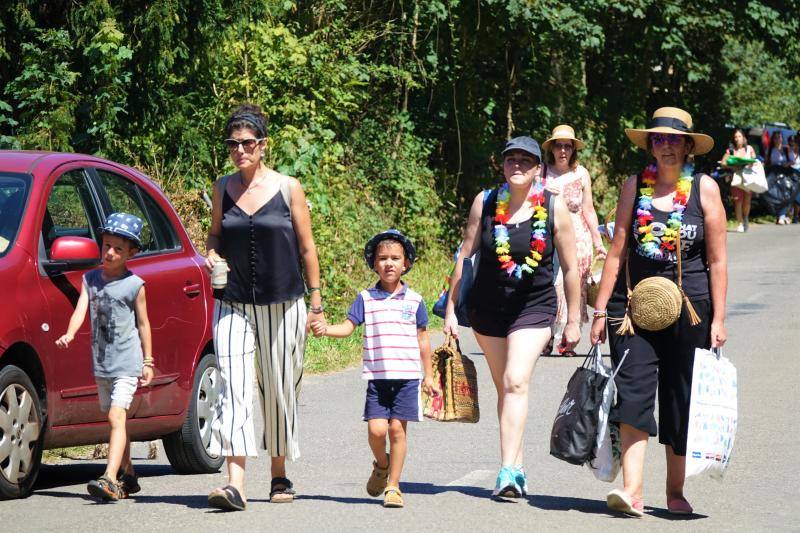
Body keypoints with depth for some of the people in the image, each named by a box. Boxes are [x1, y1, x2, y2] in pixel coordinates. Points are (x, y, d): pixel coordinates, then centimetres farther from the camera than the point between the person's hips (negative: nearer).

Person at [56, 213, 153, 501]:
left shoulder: (135, 285, -3)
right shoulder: (91, 279, 8)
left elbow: (143, 323, 3)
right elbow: (81, 308, -4)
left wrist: (148, 361, 3)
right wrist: (69, 334, -23)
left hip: (127, 362, -5)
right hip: (101, 363, 5)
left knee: (116, 416, -17)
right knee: (115, 419, 14)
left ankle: (109, 480, -28)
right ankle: (128, 476, 27)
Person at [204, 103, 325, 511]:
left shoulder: (287, 188, 0)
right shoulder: (223, 189, 6)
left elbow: (306, 247, 4)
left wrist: (316, 301, 3)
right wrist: (211, 255, -5)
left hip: (282, 304, -1)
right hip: (232, 305, 1)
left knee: (279, 391, 7)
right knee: (232, 389, -13)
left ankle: (280, 476, 26)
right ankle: (235, 484, -22)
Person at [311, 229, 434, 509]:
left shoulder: (414, 301, 7)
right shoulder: (366, 299, 5)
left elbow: (422, 339, 13)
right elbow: (348, 326, 0)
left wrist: (428, 375, 13)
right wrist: (325, 329, -20)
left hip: (407, 375, 0)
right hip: (377, 377, 0)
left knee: (397, 429, -3)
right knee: (376, 429, -8)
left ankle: (393, 486, 6)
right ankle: (382, 465, 23)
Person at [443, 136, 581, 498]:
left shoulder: (554, 208, -6)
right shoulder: (485, 203, -2)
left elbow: (570, 268, 0)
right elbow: (465, 256, 4)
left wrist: (573, 320, 2)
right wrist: (450, 309, 3)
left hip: (534, 308, -3)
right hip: (488, 306, 3)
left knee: (516, 382, -19)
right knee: (503, 387, 11)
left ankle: (508, 471, -26)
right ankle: (517, 468, 21)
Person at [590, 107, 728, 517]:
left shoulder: (704, 188, 2)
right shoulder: (634, 187, 5)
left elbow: (717, 259, 2)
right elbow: (617, 252, 7)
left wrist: (718, 319, -2)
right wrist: (601, 310, 4)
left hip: (689, 307, 0)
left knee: (681, 402, 6)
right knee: (633, 392, -12)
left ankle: (675, 491, 18)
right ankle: (631, 489, -17)